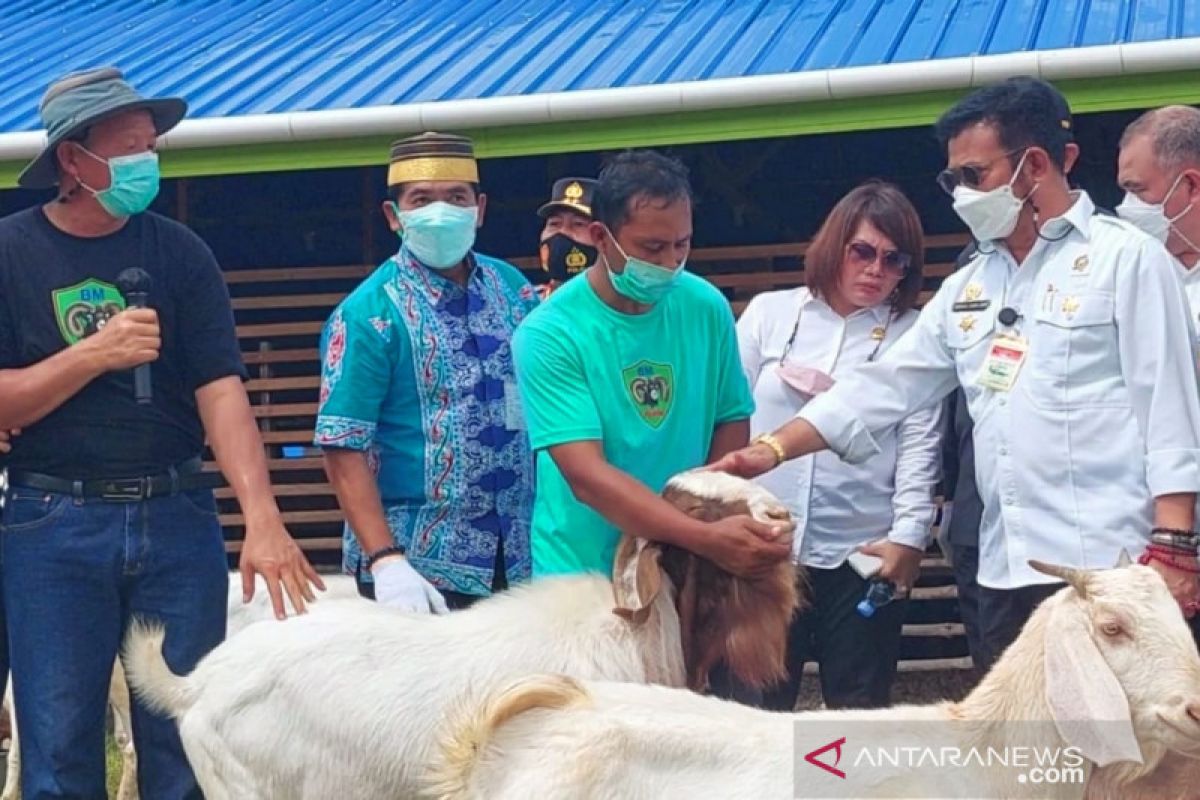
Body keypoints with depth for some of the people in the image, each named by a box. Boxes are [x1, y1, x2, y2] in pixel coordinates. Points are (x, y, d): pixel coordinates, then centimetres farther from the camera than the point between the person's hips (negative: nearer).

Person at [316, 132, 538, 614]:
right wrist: (387, 562, -22)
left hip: (518, 559, 5)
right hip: (420, 570, -5)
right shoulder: (368, 315, -7)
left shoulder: (511, 287, 9)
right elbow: (344, 451, -12)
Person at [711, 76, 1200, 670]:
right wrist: (773, 449, 7)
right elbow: (884, 386, 18)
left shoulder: (1125, 259, -1)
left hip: (1108, 570, -6)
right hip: (1006, 573, 7)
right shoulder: (968, 288, 19)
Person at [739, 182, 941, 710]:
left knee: (859, 710, 5)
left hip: (864, 553, -1)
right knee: (757, 705, 6)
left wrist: (909, 535, -10)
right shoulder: (769, 314, 7)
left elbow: (919, 446, -1)